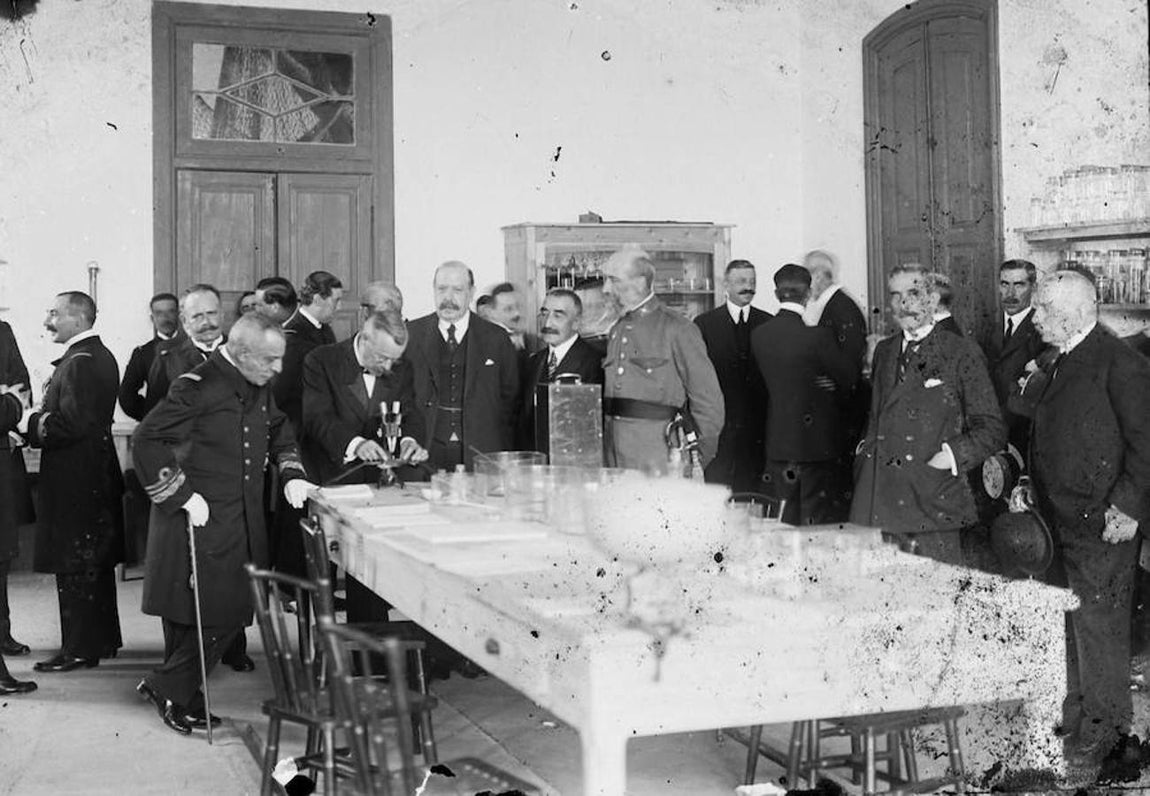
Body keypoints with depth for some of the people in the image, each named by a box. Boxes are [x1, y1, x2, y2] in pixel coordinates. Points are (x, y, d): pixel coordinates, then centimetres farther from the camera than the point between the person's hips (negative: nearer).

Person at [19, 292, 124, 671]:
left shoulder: (79, 363, -18)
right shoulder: (101, 356, 13)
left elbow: (72, 423, -26)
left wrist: (32, 422, -13)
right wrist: (41, 414, 3)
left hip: (74, 480, -10)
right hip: (98, 478, 10)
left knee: (74, 567, -3)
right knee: (97, 564, 16)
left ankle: (79, 649, 3)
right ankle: (103, 640, 26)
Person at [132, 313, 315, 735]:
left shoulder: (258, 390, 10)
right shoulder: (198, 387, -16)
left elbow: (280, 432, 27)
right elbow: (145, 442, -18)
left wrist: (292, 474, 10)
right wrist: (182, 495, -19)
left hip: (242, 522, 8)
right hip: (200, 522, -8)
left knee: (231, 612, 8)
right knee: (212, 615, -7)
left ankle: (181, 698, 22)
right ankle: (167, 688, 14)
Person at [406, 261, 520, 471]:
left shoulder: (496, 338, 7)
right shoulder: (411, 334, 7)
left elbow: (510, 399, 8)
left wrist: (503, 458, 2)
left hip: (480, 454, 0)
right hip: (426, 453, 0)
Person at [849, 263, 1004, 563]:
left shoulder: (961, 353, 1)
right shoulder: (883, 351, 17)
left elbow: (992, 429, 0)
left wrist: (952, 457, -12)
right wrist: (866, 447, 11)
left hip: (932, 497, -4)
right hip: (876, 499, 4)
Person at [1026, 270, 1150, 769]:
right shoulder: (1062, 363, 14)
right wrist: (1029, 484, 14)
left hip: (1101, 522, -8)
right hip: (1061, 518, 8)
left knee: (1098, 622, 0)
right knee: (1067, 620, 14)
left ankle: (1104, 725, 13)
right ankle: (1072, 713, 27)